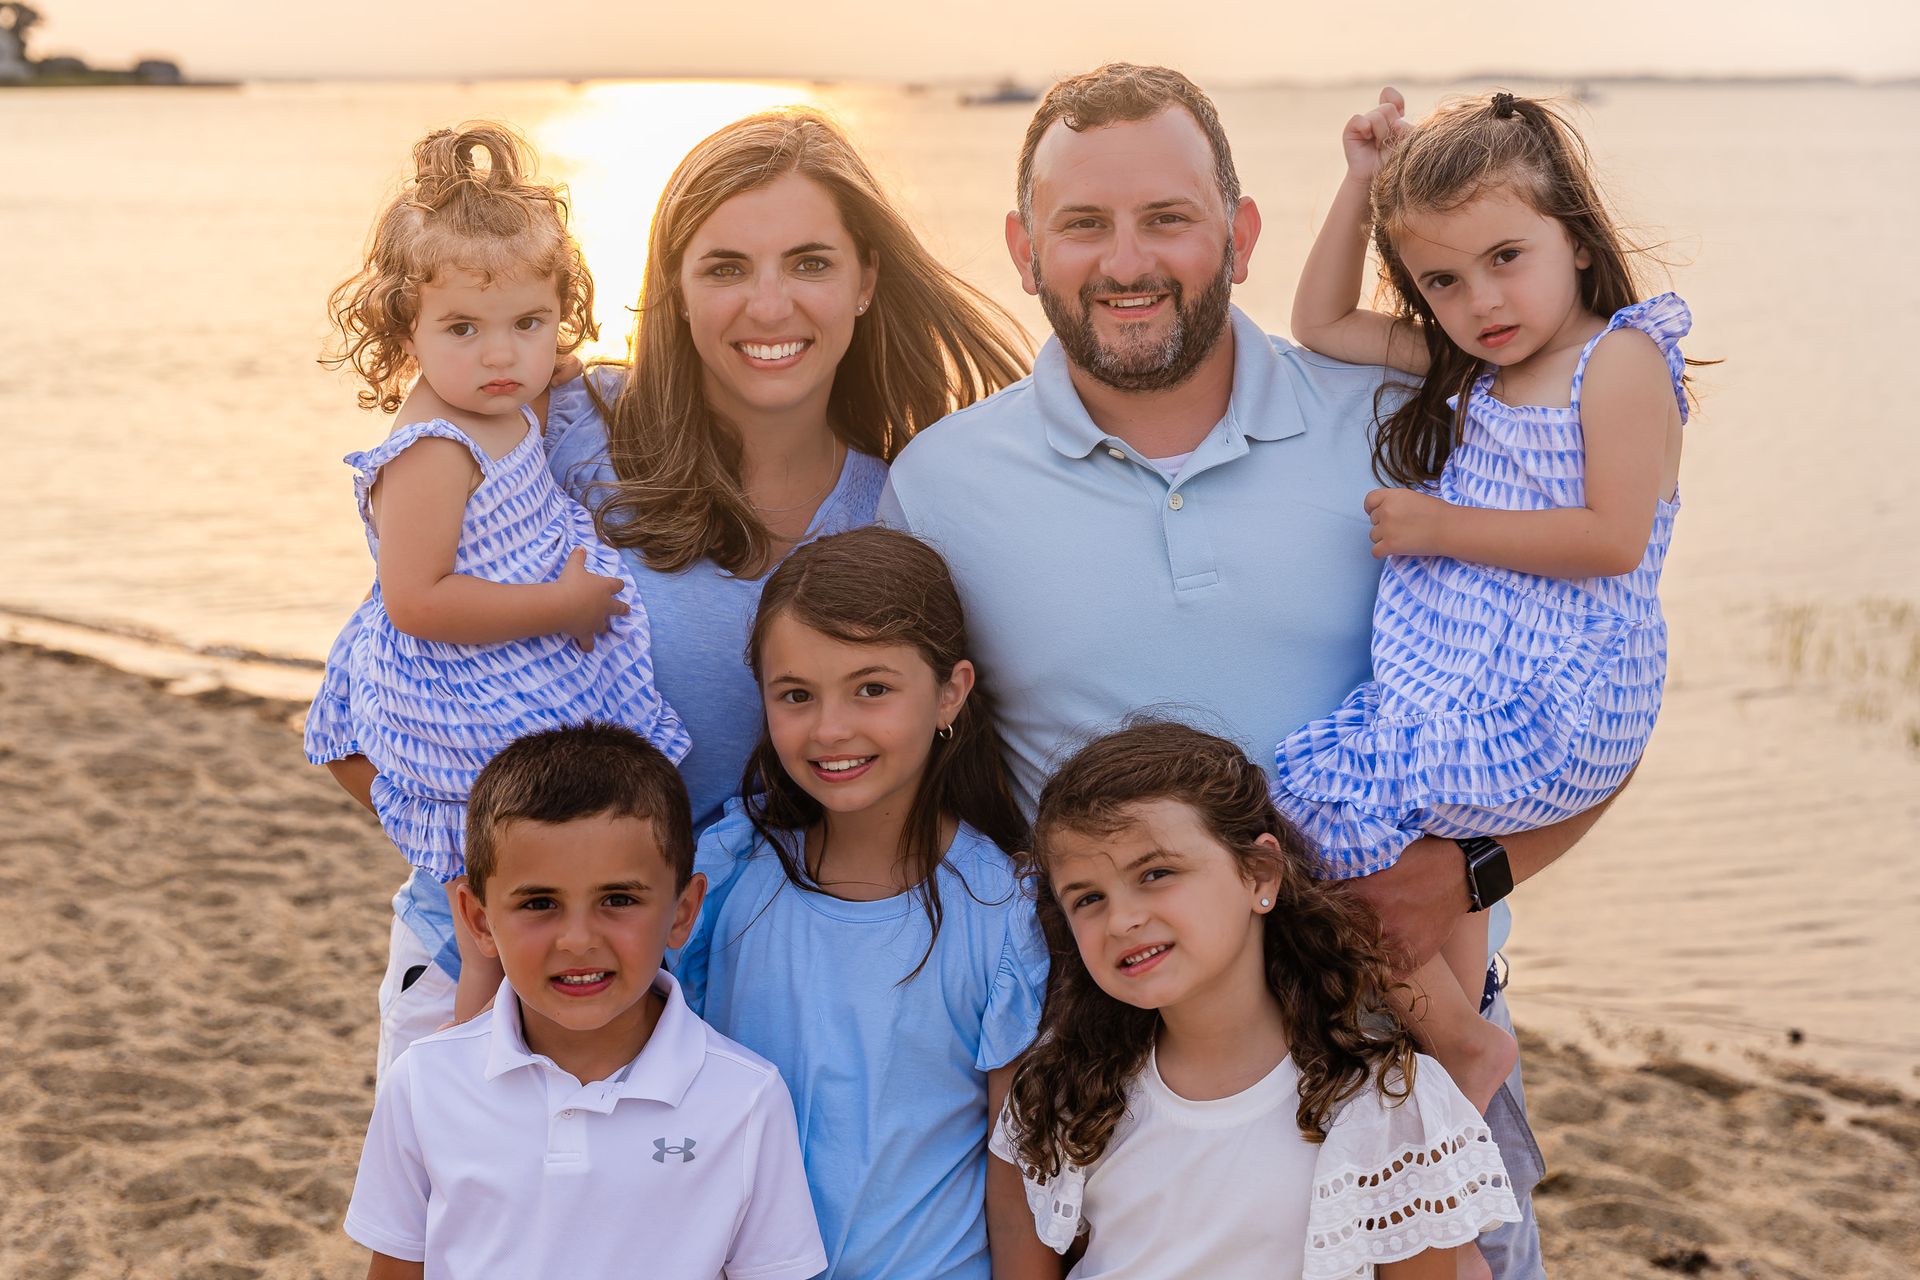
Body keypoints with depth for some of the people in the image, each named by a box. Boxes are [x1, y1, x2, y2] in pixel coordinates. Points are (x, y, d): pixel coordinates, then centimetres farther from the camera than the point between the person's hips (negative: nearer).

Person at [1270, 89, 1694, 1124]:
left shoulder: (1620, 357, -10)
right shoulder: (1466, 370, 14)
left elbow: (1614, 539, -19)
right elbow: (1320, 327, 21)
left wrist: (1439, 527, -14)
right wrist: (1364, 185, 11)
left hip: (1545, 716, -9)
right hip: (1442, 699, 9)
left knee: (1307, 816, -13)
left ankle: (1461, 1043, 4)